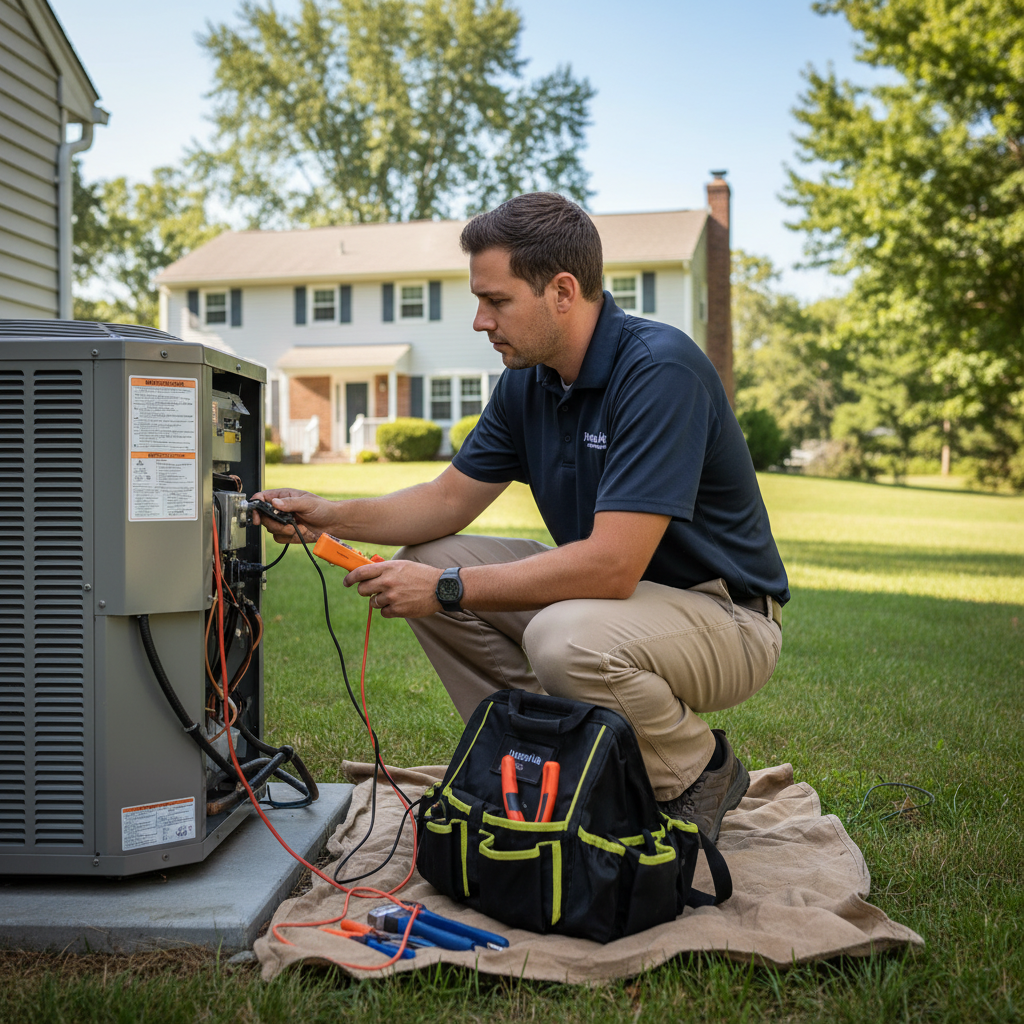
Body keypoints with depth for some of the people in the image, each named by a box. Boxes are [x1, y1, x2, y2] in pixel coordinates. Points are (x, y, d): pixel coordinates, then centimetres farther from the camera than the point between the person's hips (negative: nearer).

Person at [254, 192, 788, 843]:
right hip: (613, 589, 8)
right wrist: (332, 518, -7)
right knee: (425, 564, -3)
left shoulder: (659, 369, -26)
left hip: (722, 610, -8)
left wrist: (449, 590, -27)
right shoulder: (527, 382, 0)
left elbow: (611, 564, -32)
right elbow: (450, 500, 8)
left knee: (567, 639, -37)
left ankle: (700, 773, -6)